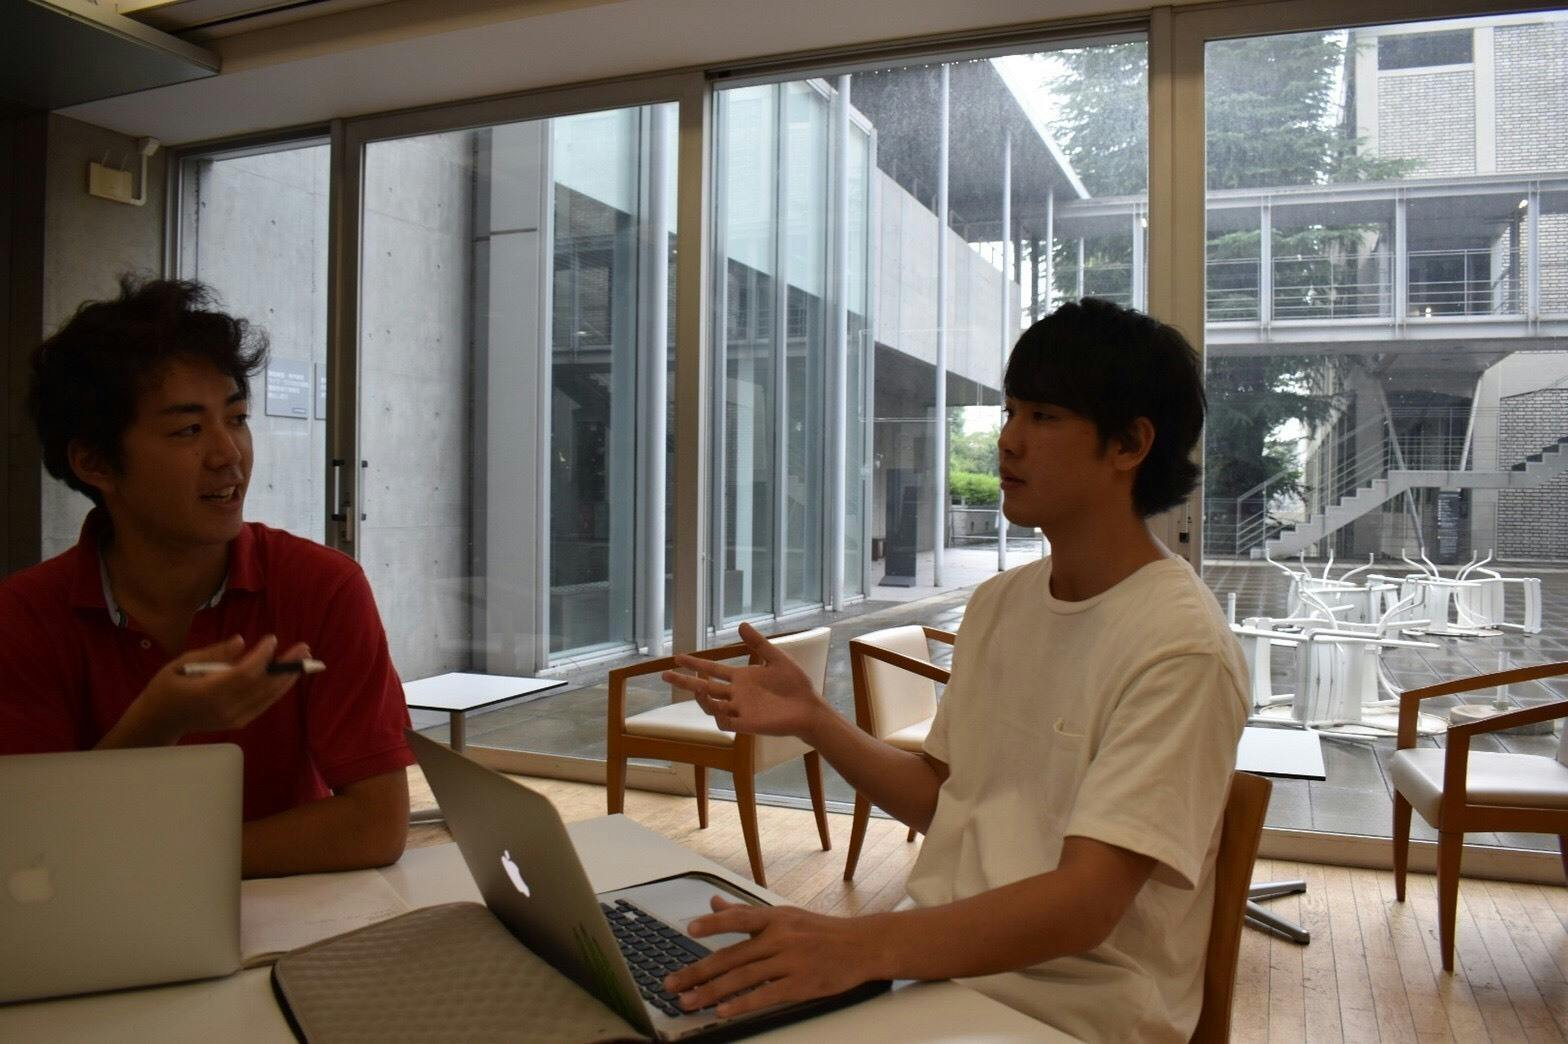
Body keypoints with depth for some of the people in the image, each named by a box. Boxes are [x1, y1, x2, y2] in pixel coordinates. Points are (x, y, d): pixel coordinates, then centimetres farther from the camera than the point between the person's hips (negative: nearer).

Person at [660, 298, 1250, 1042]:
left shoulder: (1178, 649, -17)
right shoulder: (999, 604, 7)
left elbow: (1083, 905, -25)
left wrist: (861, 945, -38)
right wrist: (813, 722, -3)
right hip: (935, 956, 6)